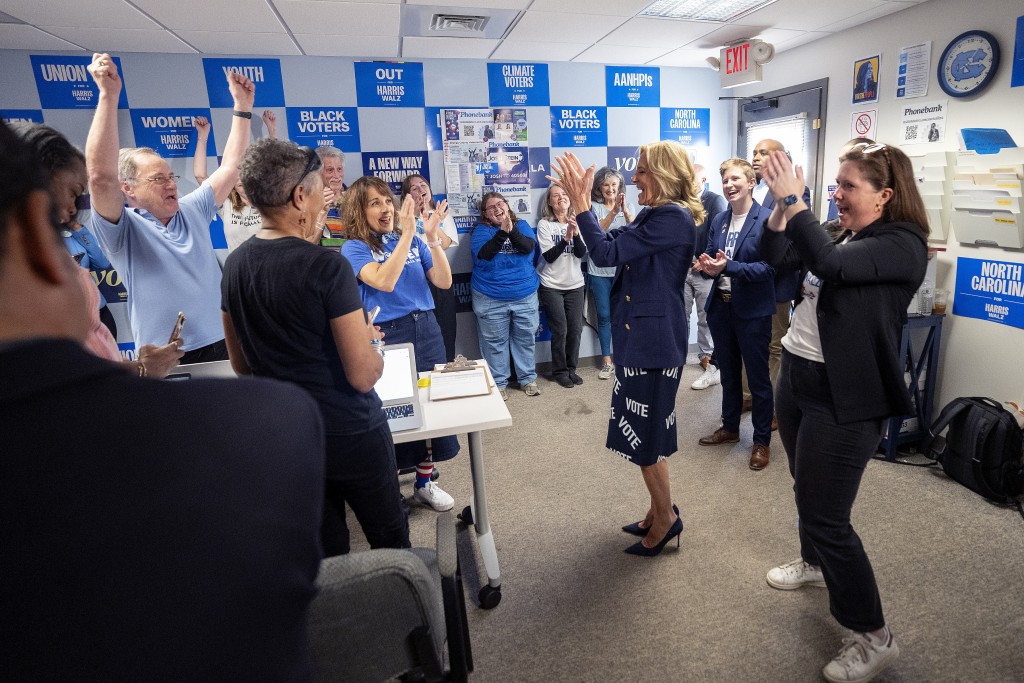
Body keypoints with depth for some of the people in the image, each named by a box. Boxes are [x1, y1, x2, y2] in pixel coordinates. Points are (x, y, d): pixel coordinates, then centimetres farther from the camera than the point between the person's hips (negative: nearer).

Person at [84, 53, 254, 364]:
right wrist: (108, 95, -22)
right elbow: (101, 177, -21)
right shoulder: (122, 229, -3)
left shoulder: (192, 211, 11)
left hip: (223, 345, 5)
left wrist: (242, 106, 10)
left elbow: (231, 167, 13)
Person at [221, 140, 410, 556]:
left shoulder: (234, 265, -1)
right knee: (391, 541, 17)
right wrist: (369, 340, -2)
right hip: (350, 432, -6)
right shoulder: (326, 266, -22)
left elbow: (241, 365, 10)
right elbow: (363, 376, -22)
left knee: (324, 554, 22)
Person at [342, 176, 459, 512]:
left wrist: (433, 239, -12)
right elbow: (384, 281, -22)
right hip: (387, 336, -4)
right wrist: (406, 234, -23)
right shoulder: (354, 248, -4)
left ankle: (424, 482, 27)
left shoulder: (413, 241, 8)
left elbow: (443, 282, 0)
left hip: (426, 330, 5)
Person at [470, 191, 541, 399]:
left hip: (525, 295, 2)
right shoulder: (481, 230, 0)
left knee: (526, 338, 11)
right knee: (495, 342, 5)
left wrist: (511, 230, -25)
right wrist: (502, 231, -25)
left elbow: (528, 247, -12)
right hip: (490, 298, -2)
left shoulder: (522, 225, 7)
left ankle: (528, 378, 25)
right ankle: (498, 383, 18)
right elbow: (484, 253, -17)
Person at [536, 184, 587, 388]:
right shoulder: (544, 224, -7)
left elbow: (582, 253, -9)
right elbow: (549, 256, -16)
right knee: (560, 330, -3)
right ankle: (559, 371, 14)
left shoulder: (576, 222, 3)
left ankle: (571, 368, 22)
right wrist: (566, 237, -26)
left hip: (575, 284, 4)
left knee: (576, 328, 5)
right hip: (551, 285, -3)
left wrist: (576, 233, -25)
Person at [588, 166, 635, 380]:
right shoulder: (594, 207, 1)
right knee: (604, 316, 5)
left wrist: (626, 212, -24)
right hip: (599, 271, -1)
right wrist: (613, 212, -28)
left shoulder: (629, 207, 8)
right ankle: (607, 361, 15)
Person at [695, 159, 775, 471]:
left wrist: (728, 267, -28)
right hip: (721, 306, 6)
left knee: (758, 377, 6)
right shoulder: (718, 220, 8)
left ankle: (762, 440, 21)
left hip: (753, 311, -6)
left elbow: (768, 267, -17)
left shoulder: (767, 220, -11)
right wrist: (707, 265, -14)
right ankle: (730, 428, 36)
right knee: (728, 372, 19)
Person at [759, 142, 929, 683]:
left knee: (826, 516, -3)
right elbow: (776, 255, 5)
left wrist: (794, 199, -25)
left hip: (844, 397, -8)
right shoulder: (844, 235, 9)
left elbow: (830, 265, -31)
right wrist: (780, 204, -9)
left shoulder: (903, 245, -15)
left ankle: (874, 638, 16)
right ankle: (814, 563, 49)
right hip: (796, 375, 8)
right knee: (807, 492, 24)